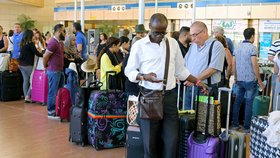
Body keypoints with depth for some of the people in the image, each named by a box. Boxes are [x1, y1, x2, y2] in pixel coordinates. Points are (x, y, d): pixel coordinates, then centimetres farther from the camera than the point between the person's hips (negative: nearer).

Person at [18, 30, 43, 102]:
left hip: (21, 64, 8)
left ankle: (26, 97, 9)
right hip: (28, 65, -8)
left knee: (25, 80, 9)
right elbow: (37, 53, -11)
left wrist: (37, 50, 20)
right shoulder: (30, 43, -12)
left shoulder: (22, 43, 10)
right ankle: (27, 97, -4)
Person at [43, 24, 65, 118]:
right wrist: (46, 67, -4)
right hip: (54, 71, -9)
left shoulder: (60, 42, 11)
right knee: (53, 92, -1)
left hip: (60, 70, 9)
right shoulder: (53, 42, -18)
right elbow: (45, 56, -16)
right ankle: (51, 112, 9)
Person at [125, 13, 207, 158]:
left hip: (169, 97, 3)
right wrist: (144, 77, -17)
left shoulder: (173, 43, 8)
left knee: (171, 140, 5)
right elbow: (129, 71, 1)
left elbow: (180, 70, 16)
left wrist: (197, 81, 9)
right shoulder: (139, 45, -3)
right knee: (150, 141, 4)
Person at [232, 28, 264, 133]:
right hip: (250, 80, -6)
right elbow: (254, 65, -15)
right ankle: (246, 127, 4)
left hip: (239, 80, 6)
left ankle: (235, 124, 17)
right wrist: (259, 80, -8)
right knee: (249, 103, 0)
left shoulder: (237, 48, 8)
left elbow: (233, 64, 10)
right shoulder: (252, 48, -11)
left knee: (237, 101, 12)